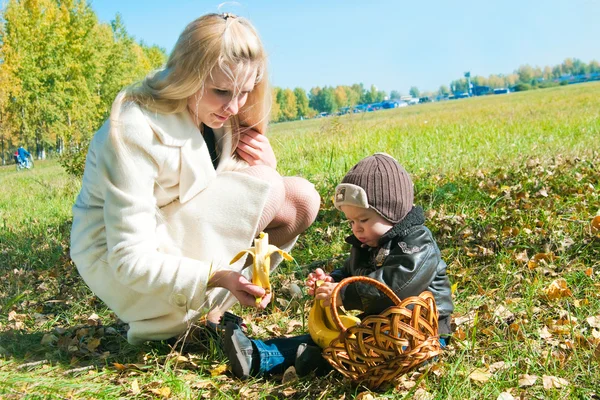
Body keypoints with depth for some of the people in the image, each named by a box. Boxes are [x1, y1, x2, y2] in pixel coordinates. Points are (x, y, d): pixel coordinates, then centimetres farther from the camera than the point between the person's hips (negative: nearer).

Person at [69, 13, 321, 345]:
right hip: (119, 273, -7)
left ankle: (207, 309, -3)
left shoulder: (212, 117, -3)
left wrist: (267, 165, -16)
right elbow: (130, 260, -27)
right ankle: (161, 323, -11)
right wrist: (216, 276, -39)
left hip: (178, 235, 8)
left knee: (301, 199, -6)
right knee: (267, 189, -22)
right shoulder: (135, 133, -26)